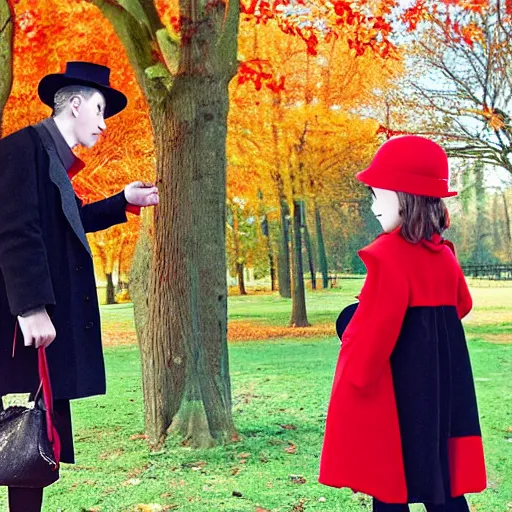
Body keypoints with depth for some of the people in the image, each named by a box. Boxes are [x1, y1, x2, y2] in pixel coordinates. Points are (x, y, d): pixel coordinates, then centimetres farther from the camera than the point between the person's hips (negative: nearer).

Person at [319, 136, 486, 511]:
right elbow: (461, 305, 21)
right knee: (441, 477, 12)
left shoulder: (388, 255, -19)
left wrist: (354, 382, -11)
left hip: (395, 387, -7)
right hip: (440, 383, 8)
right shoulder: (444, 253, 6)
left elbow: (376, 327, -20)